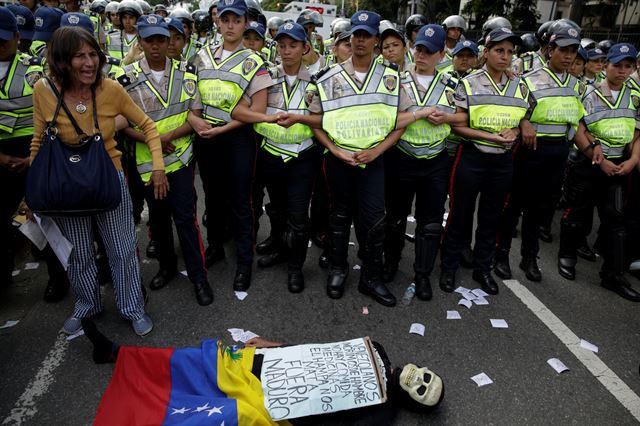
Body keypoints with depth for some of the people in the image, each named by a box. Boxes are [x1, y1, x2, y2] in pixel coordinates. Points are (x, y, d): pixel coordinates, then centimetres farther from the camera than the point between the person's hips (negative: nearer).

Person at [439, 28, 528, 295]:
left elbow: (523, 122, 15)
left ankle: (482, 268, 28)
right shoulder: (469, 84, -5)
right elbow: (457, 126, -9)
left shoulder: (519, 87, 8)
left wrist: (515, 132, -9)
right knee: (461, 214, 4)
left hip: (504, 161, 4)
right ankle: (449, 267, 20)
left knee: (491, 217, 13)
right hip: (472, 159, -4)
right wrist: (491, 136, -19)